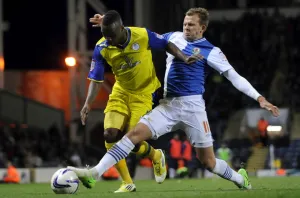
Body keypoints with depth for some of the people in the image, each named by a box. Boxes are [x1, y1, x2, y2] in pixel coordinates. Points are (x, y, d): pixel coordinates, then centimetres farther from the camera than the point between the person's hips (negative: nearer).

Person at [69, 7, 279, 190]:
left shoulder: (211, 51, -4)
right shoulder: (174, 37, 9)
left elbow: (234, 76, -6)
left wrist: (259, 98, -14)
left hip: (192, 106, -4)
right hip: (168, 105, 4)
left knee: (208, 161, 0)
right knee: (135, 134, -15)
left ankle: (240, 178, 28)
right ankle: (96, 171, -18)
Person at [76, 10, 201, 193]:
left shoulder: (142, 35, -22)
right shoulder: (101, 49, -15)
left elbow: (167, 45, -4)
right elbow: (96, 80, -9)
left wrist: (184, 58, -19)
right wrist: (88, 103, -23)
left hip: (143, 94, -3)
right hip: (120, 93, 3)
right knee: (110, 135, -14)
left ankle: (156, 156, 26)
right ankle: (127, 183, 1)